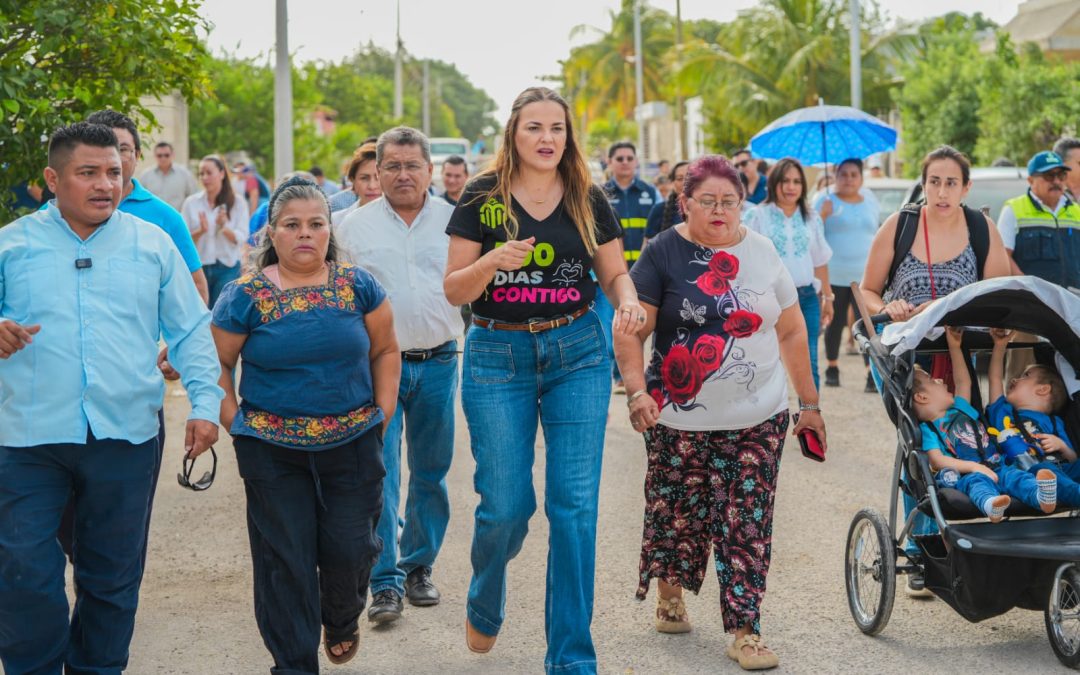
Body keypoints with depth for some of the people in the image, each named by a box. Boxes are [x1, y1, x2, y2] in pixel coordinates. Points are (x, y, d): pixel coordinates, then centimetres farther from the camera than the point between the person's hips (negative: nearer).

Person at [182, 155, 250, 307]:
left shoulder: (238, 203, 2)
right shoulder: (191, 203, 4)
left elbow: (241, 239, -3)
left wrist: (224, 227, -20)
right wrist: (200, 231, -17)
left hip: (227, 268, -1)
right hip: (198, 267, 1)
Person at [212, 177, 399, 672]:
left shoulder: (358, 286, 1)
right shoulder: (246, 295, -4)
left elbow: (385, 351, 10)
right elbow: (216, 364, 3)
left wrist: (382, 413, 2)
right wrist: (236, 424, -5)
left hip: (353, 445, 1)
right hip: (272, 451, -1)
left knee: (349, 550, 5)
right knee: (285, 560, 3)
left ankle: (341, 620, 39)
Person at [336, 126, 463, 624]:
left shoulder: (454, 222, 6)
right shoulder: (354, 227, 4)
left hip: (438, 363, 2)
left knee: (430, 472, 9)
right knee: (379, 474, -9)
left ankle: (418, 567, 23)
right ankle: (385, 583, -7)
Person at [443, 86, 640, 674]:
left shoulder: (587, 201, 4)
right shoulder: (482, 199, -1)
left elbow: (615, 273, 11)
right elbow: (454, 290, -2)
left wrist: (628, 301, -12)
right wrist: (492, 262, -22)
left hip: (577, 354, 2)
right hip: (498, 356, -1)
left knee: (575, 505, -3)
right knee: (506, 506, -2)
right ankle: (485, 602, 33)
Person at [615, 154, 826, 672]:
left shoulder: (762, 253, 8)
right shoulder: (664, 254, -3)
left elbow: (791, 331, 13)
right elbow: (630, 331, -7)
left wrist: (809, 403, 13)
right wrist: (637, 390, -22)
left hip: (758, 420, 2)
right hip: (680, 420, -2)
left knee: (747, 527, 0)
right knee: (678, 514, 9)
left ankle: (744, 631, 4)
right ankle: (670, 593, 35)